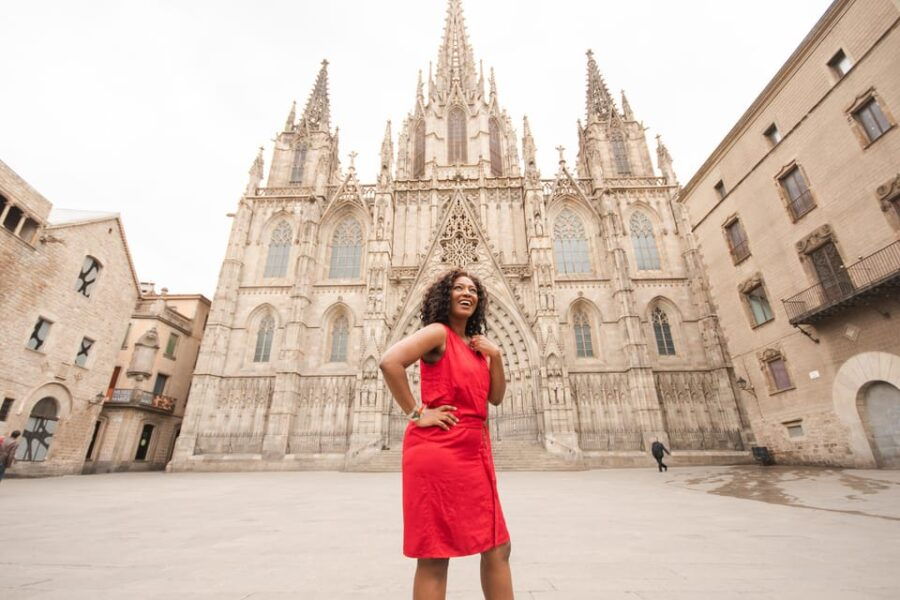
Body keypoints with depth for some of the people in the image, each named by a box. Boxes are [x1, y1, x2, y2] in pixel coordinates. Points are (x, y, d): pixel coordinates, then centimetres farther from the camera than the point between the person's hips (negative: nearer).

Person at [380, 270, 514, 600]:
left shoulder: (476, 344, 17)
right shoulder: (438, 332, -7)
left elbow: (495, 397, 14)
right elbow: (389, 362, -23)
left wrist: (496, 356, 1)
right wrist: (415, 413, -16)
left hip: (475, 450, 9)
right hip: (439, 448, -8)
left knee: (497, 548, 14)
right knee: (435, 556, 3)